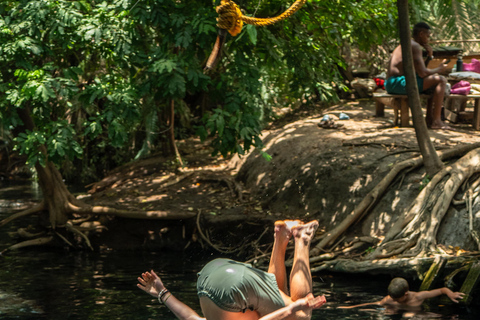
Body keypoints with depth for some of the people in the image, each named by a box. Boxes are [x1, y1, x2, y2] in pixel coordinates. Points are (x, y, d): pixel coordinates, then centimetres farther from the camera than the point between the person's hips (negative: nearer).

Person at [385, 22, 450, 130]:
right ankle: (436, 122, -19)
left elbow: (420, 70, 29)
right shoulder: (415, 46, -9)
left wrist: (429, 56, 16)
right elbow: (422, 73, -18)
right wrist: (439, 69, 0)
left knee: (434, 80, 27)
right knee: (441, 80, -15)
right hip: (399, 83, -11)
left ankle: (429, 118, 21)